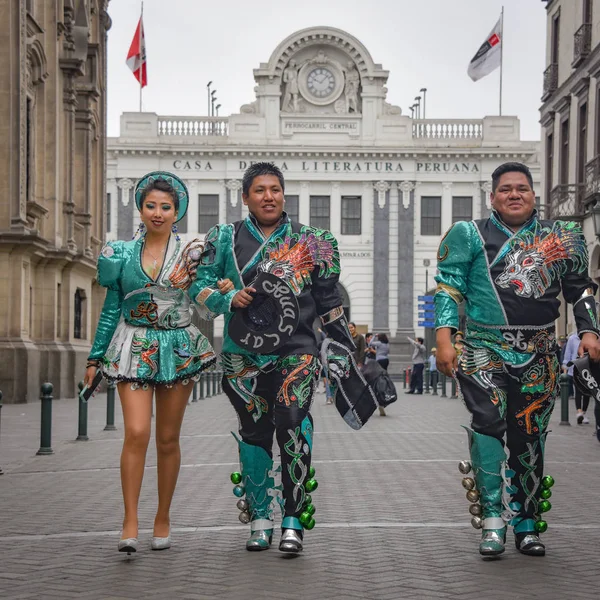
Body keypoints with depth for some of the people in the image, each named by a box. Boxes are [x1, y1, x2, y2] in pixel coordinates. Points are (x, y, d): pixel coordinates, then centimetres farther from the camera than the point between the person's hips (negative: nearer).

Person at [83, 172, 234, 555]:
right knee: (137, 433, -14)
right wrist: (95, 358, 10)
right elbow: (112, 308, 10)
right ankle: (130, 523, -10)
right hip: (134, 350, 0)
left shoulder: (191, 253, 3)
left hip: (178, 349, 0)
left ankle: (163, 519, 18)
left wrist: (221, 292, -17)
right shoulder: (122, 254, 6)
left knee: (168, 438, 5)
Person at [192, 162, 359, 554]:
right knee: (254, 431, 5)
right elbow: (202, 286, 8)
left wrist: (348, 345, 14)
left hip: (296, 350, -1)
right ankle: (260, 522, 17)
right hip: (244, 355, 2)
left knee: (292, 421, -19)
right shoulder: (226, 239, 11)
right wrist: (229, 299, -11)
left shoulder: (310, 242, 11)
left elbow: (328, 300, 15)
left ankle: (294, 522, -15)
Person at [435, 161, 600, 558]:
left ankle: (527, 526, 16)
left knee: (529, 438, 5)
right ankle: (493, 520, -15)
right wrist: (444, 338, -8)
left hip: (538, 354, 2)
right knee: (489, 421, -20)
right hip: (485, 349, -2)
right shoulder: (472, 235, 5)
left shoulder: (559, 239, 11)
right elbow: (450, 287, 2)